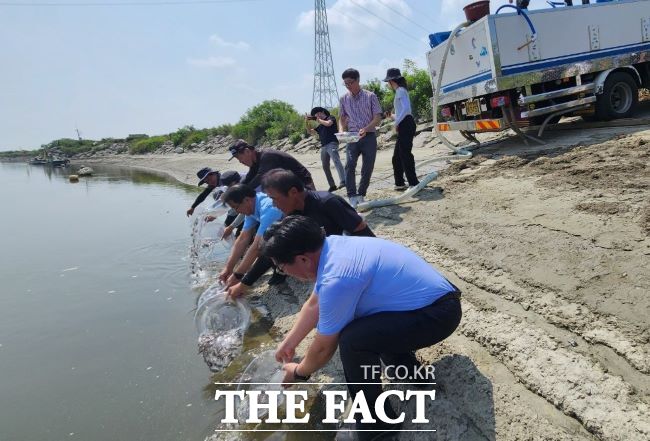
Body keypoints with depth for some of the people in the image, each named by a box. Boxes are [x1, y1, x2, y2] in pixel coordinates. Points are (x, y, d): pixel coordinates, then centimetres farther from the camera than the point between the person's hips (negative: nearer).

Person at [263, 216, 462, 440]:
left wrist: (298, 372, 7)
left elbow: (324, 348, -13)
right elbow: (314, 304, 14)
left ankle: (377, 423, -2)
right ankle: (407, 367, 30)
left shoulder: (337, 279, -28)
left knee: (352, 340, -26)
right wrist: (289, 342, 23)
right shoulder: (331, 247, -1)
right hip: (434, 294, 10)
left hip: (438, 313, -10)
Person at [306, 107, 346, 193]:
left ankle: (343, 181, -37)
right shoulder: (320, 126, 27)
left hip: (332, 144, -8)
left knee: (336, 161, -24)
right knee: (325, 167, 5)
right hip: (323, 146, 8)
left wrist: (319, 120, 5)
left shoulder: (331, 118, 10)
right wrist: (307, 123, 11)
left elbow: (328, 123, -11)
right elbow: (311, 132, 25)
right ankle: (332, 185, 9)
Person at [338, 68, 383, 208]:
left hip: (369, 137, -1)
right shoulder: (344, 99, 9)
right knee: (349, 165, -20)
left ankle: (361, 195, 17)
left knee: (367, 169, 1)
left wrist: (366, 128, -22)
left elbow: (378, 117, -4)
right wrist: (341, 130, -6)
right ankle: (352, 197, -21)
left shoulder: (370, 96, -1)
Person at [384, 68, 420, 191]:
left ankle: (413, 183, -8)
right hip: (403, 125, 10)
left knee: (405, 154, -10)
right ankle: (399, 183, 18)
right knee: (397, 156, 12)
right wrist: (395, 117, 25)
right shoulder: (399, 91, 19)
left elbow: (406, 108, -22)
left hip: (406, 124, -10)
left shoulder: (400, 91, -10)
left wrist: (397, 122, -17)